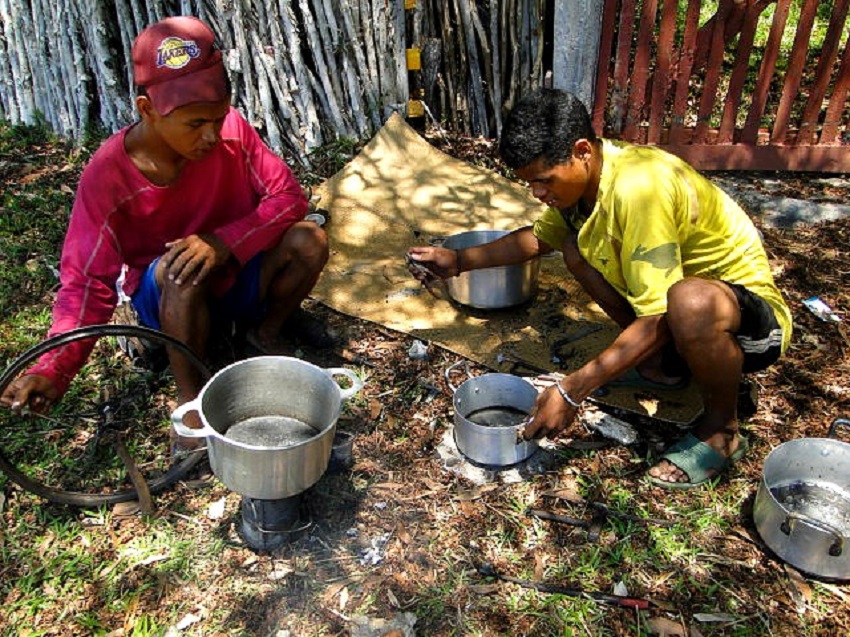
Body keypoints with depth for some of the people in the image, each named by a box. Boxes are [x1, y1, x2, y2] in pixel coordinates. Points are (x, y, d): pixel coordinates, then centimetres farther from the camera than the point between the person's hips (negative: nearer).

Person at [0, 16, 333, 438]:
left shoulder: (230, 130, -17)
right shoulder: (107, 176, -22)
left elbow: (288, 196, -17)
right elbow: (88, 283, -21)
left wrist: (224, 242, -35)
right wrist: (51, 369, -36)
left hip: (238, 273, 3)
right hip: (167, 299, -2)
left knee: (308, 240, -24)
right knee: (179, 269, -36)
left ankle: (269, 329, 5)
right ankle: (189, 396, -17)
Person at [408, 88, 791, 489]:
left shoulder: (637, 188, -32)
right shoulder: (583, 173, -5)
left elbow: (657, 321, -32)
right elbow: (540, 237, 14)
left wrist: (572, 392, -31)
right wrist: (460, 261, 3)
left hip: (754, 315, -8)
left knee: (691, 302, -41)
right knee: (577, 248, -1)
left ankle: (721, 430, -9)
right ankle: (661, 366, 11)